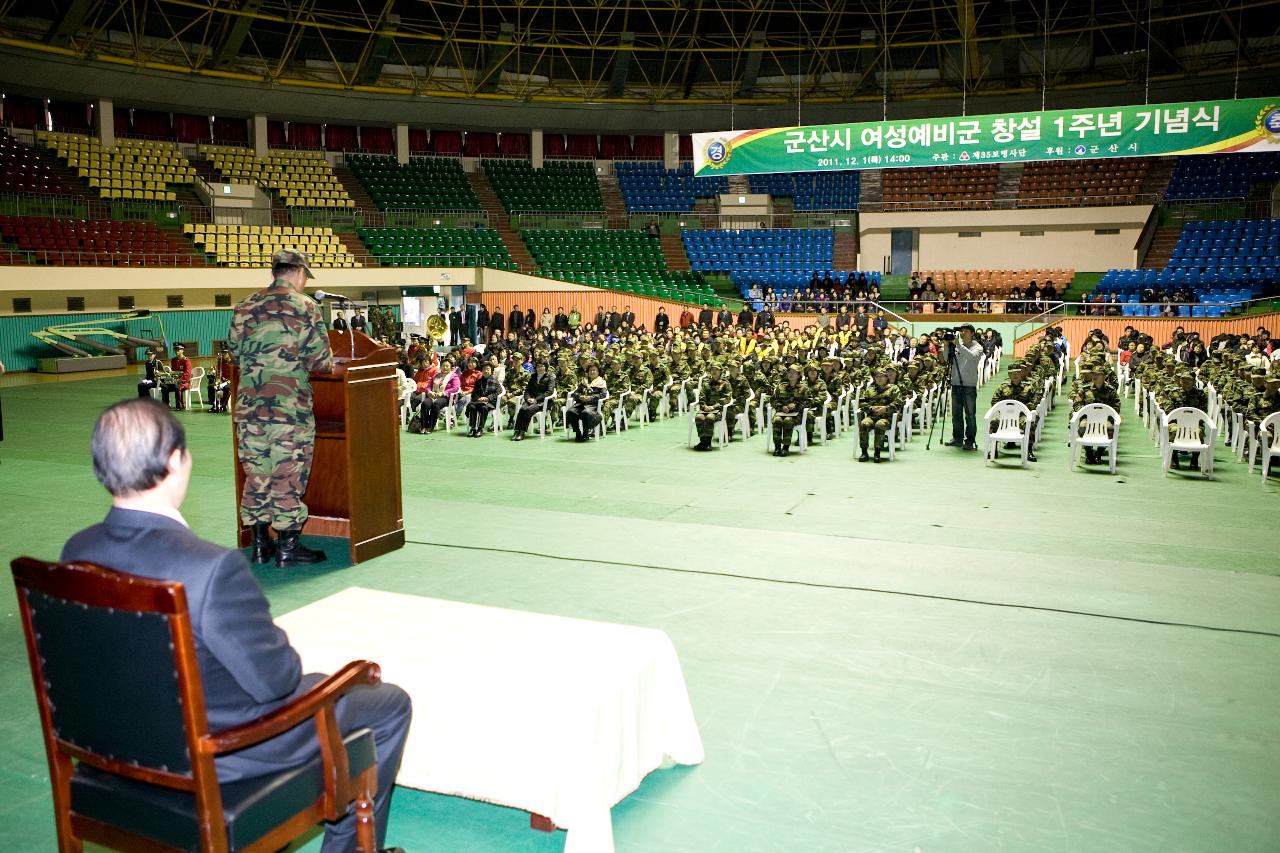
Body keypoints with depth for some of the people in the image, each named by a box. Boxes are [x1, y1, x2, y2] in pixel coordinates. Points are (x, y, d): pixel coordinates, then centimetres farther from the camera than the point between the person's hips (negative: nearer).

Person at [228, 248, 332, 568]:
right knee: (289, 475, 3)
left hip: (249, 404, 5)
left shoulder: (244, 307, 8)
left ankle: (260, 544, 20)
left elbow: (235, 350, 16)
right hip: (290, 405, -4)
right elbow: (319, 359, -7)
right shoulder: (304, 307, -5)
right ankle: (288, 547, 8)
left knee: (256, 473, 12)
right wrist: (329, 364, 15)